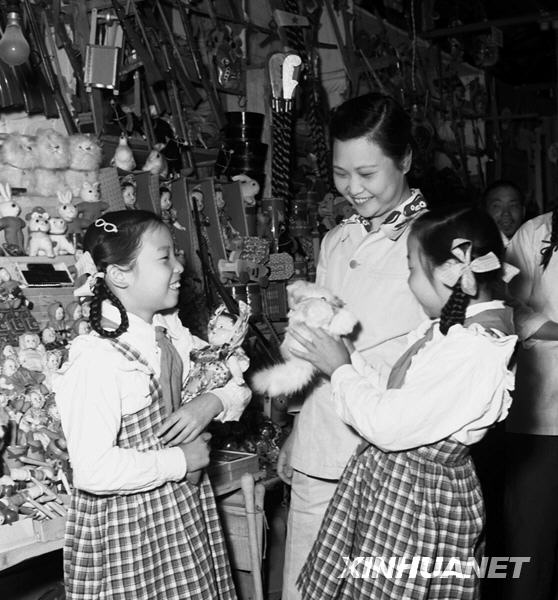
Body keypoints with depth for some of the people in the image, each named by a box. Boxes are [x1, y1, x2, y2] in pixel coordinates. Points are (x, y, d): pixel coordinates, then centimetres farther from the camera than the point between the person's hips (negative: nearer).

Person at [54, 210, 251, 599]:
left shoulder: (172, 332, -2)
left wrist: (213, 402, -13)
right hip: (126, 526, -7)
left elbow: (236, 383, 9)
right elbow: (93, 470, -30)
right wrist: (178, 461, -20)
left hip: (186, 506, 7)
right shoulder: (96, 360, -24)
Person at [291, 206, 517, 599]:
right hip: (384, 478, 8)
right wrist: (345, 354, 1)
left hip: (419, 495, -8)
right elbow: (398, 397, 7)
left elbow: (389, 427, -24)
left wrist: (341, 370, -11)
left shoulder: (475, 350, -27)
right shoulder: (458, 323, 3)